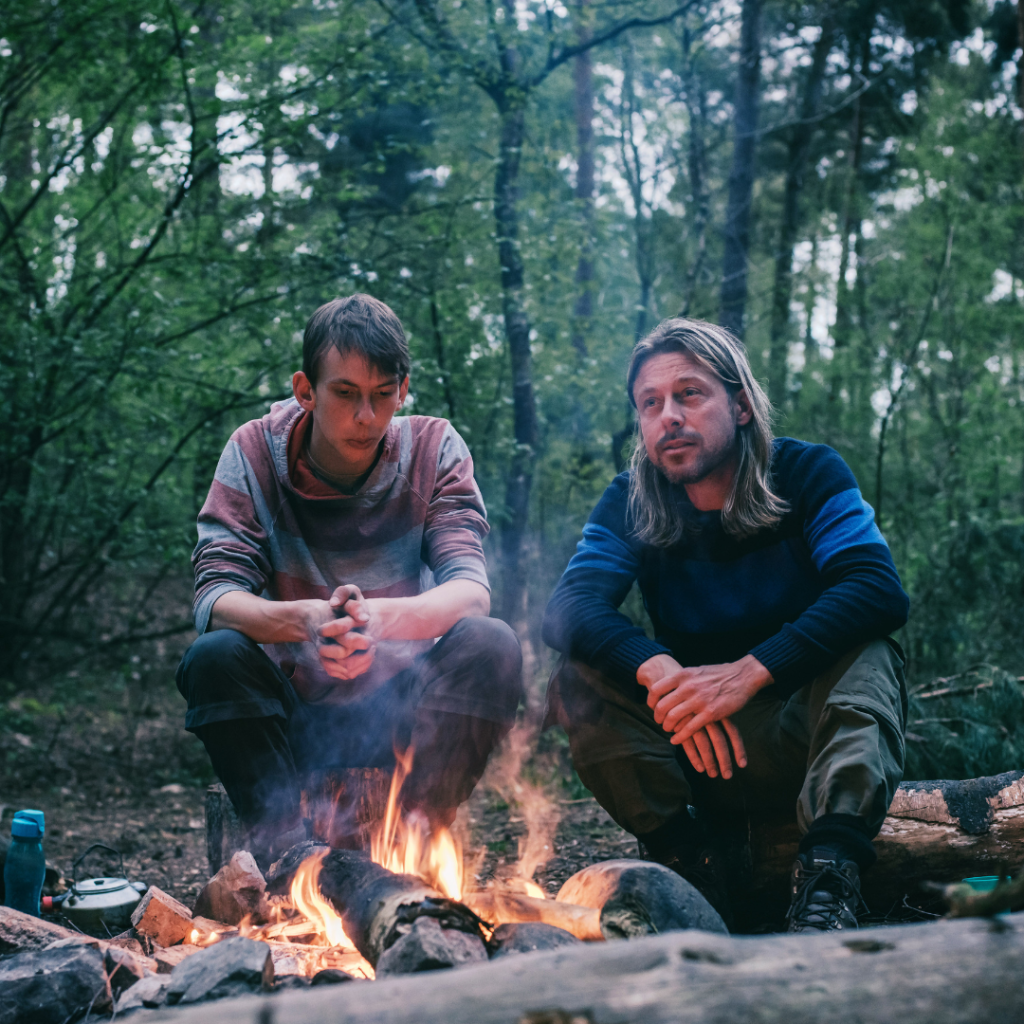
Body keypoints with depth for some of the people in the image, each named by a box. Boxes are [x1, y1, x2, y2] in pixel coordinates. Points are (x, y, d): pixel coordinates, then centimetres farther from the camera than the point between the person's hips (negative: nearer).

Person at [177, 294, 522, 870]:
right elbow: (215, 597, -16)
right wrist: (301, 619, -40)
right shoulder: (255, 452, -6)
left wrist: (384, 616, -41)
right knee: (214, 658, -28)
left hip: (401, 712, 1)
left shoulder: (434, 449, -5)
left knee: (491, 647, -27)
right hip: (293, 712, 0)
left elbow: (471, 590, -17)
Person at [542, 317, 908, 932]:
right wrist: (659, 670, -39)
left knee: (865, 652, -30)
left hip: (809, 739, -1)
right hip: (703, 750, 2)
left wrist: (749, 672, -37)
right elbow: (571, 607, -18)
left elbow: (880, 592, -24)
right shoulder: (631, 503, -2)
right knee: (577, 682, -21)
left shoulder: (809, 474, -7)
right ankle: (692, 857, -17)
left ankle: (830, 870, -36)